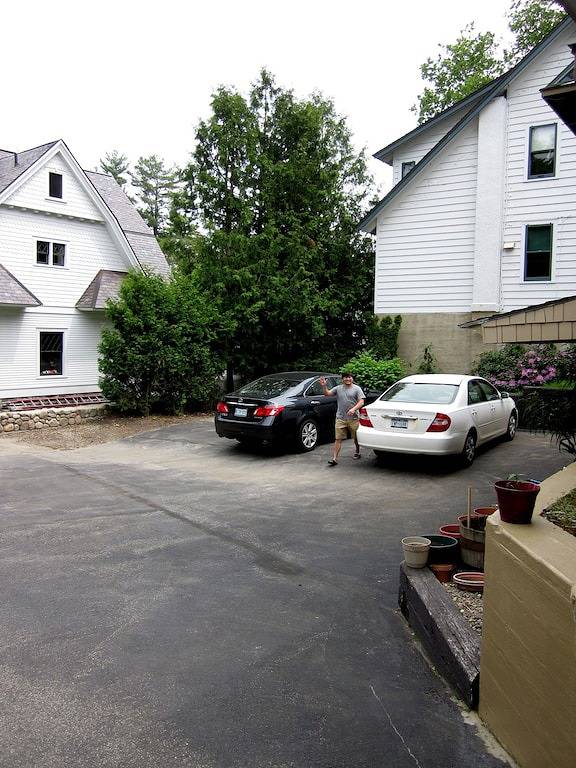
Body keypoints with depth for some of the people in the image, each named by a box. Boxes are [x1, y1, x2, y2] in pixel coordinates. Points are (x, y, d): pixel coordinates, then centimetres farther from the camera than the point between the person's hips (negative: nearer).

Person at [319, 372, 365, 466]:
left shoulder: (357, 389, 2)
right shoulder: (338, 388, 9)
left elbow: (361, 402, -6)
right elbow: (327, 393, 5)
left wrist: (354, 409, -22)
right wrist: (324, 386, -15)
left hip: (353, 418, -1)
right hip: (340, 418, 1)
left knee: (356, 437, 12)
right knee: (338, 439, -3)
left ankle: (357, 452, 36)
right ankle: (334, 458, -6)